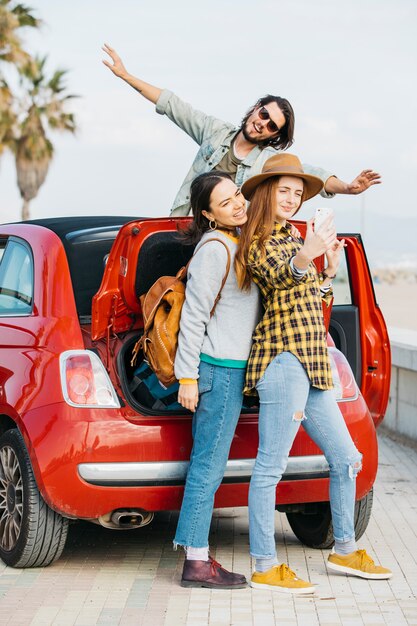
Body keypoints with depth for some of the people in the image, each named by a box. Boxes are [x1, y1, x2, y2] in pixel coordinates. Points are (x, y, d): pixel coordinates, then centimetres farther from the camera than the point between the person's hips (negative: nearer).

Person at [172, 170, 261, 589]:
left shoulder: (238, 241, 15)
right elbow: (193, 316, -16)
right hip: (220, 369, -10)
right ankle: (197, 562, -3)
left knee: (207, 465, 10)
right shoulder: (213, 248, -14)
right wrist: (187, 377, -16)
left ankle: (197, 559, 14)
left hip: (231, 368, 10)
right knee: (208, 466, -7)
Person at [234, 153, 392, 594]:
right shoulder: (259, 241, -4)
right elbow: (278, 276, -27)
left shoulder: (289, 239, 23)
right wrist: (304, 258, -46)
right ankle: (265, 567, -5)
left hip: (311, 363, 10)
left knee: (346, 459, 14)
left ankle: (344, 550, 26)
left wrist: (330, 268, 13)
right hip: (284, 359, -10)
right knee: (272, 465, -8)